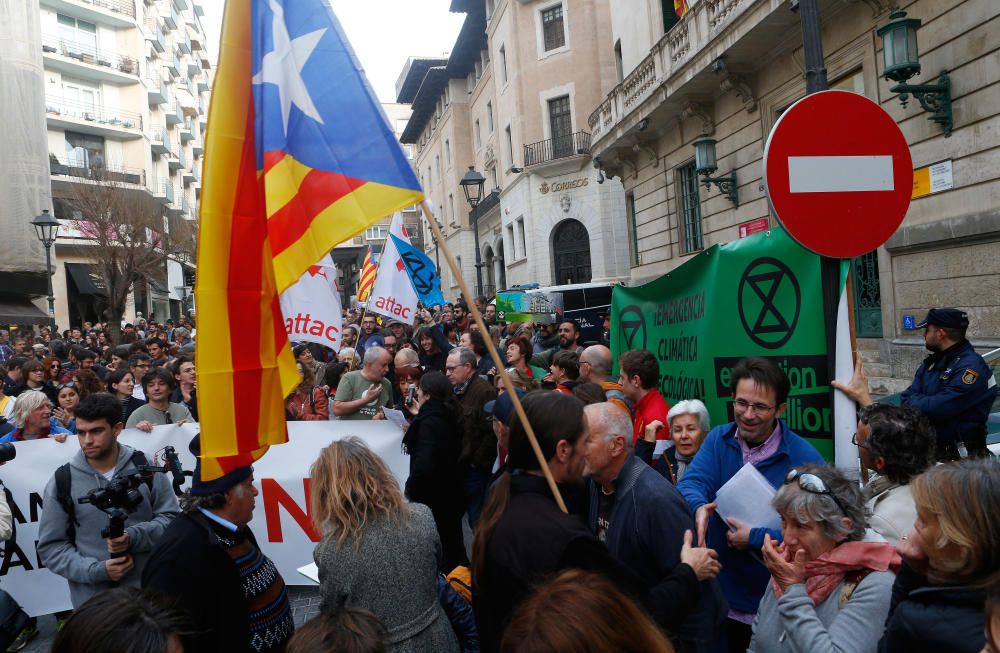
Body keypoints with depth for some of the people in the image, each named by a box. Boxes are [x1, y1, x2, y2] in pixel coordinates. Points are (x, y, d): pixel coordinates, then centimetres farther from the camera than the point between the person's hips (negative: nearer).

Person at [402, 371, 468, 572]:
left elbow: (423, 464, -30)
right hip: (451, 492, 9)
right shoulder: (447, 417, 4)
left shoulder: (428, 422, -21)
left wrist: (411, 488, -13)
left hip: (432, 497, -8)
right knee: (452, 542, 20)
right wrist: (419, 416, 15)